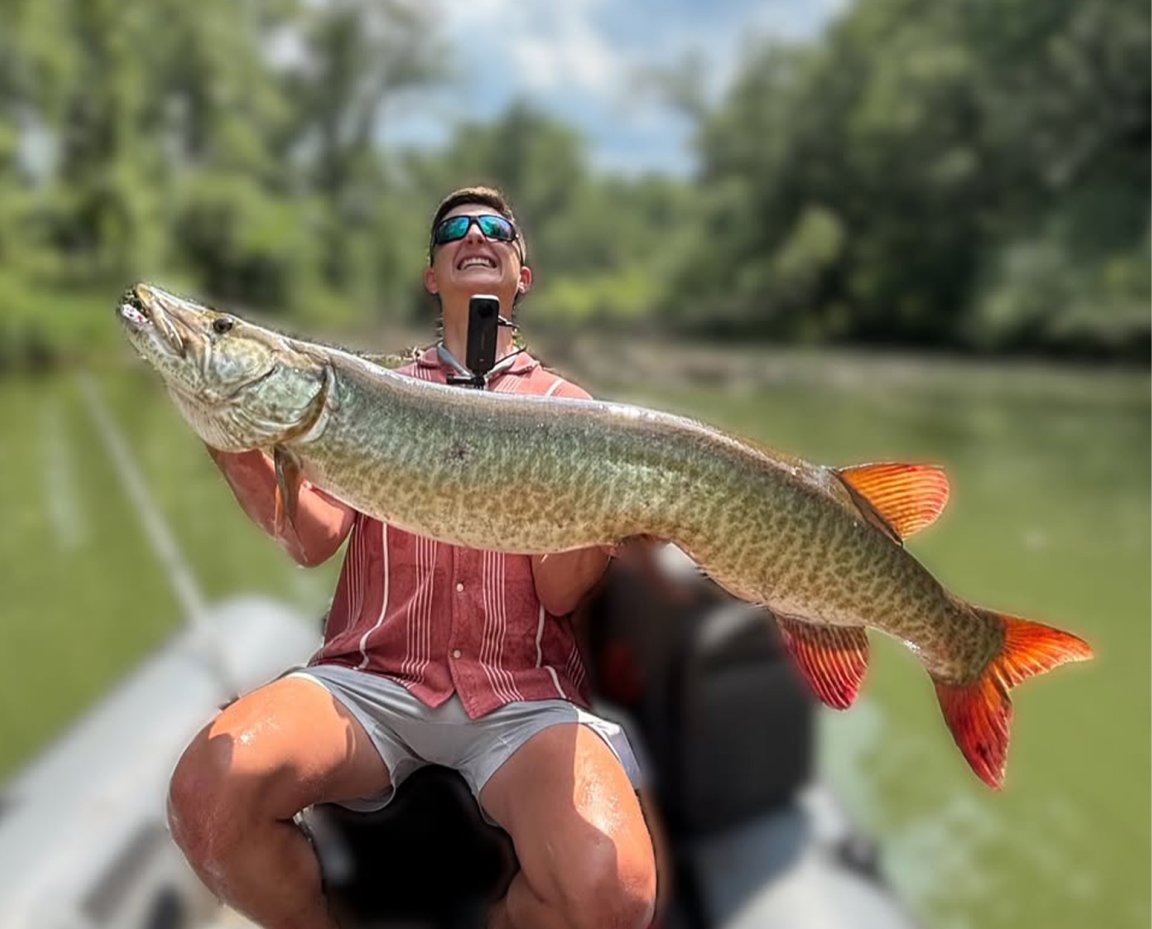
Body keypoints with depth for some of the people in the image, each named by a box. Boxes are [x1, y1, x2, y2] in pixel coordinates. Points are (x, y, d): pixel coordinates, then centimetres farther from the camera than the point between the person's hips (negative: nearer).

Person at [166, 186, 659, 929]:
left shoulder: (566, 406, 14)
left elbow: (559, 591, 3)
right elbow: (315, 539, 2)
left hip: (524, 688, 0)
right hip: (372, 674, 1)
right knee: (210, 791, -28)